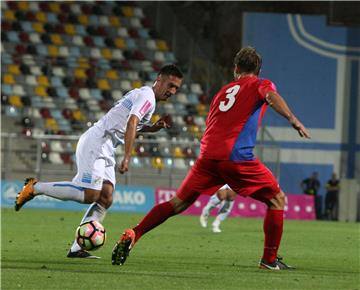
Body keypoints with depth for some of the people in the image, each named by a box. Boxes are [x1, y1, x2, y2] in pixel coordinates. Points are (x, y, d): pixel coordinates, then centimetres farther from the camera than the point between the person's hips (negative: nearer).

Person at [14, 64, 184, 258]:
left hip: (104, 150, 10)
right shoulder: (147, 96, -9)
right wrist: (127, 158, -31)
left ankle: (77, 249, -7)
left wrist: (154, 128, 20)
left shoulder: (142, 94, 21)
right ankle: (35, 188, -6)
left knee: (105, 199, -1)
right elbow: (131, 124, -24)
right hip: (95, 145, -10)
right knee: (89, 195, -19)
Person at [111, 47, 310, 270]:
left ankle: (134, 235, -4)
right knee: (277, 200, 10)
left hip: (208, 154, 5)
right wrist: (293, 120, -19)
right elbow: (271, 96, -11)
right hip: (236, 156, -5)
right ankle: (270, 260, 6)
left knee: (178, 203, 10)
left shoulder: (223, 91, 29)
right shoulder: (260, 84, 13)